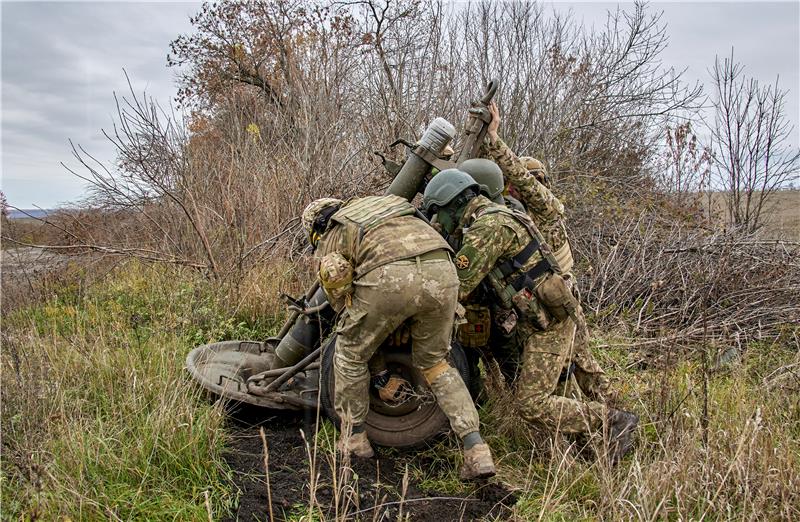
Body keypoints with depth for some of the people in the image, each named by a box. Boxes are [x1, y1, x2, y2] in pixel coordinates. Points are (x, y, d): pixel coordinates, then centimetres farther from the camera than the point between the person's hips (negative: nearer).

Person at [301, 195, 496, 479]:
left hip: (388, 278, -4)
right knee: (434, 362, 24)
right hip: (442, 271, 5)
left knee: (350, 354, 23)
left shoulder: (327, 246, 27)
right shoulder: (383, 203, 39)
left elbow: (342, 302, 23)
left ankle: (355, 438, 36)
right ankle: (477, 451, 17)